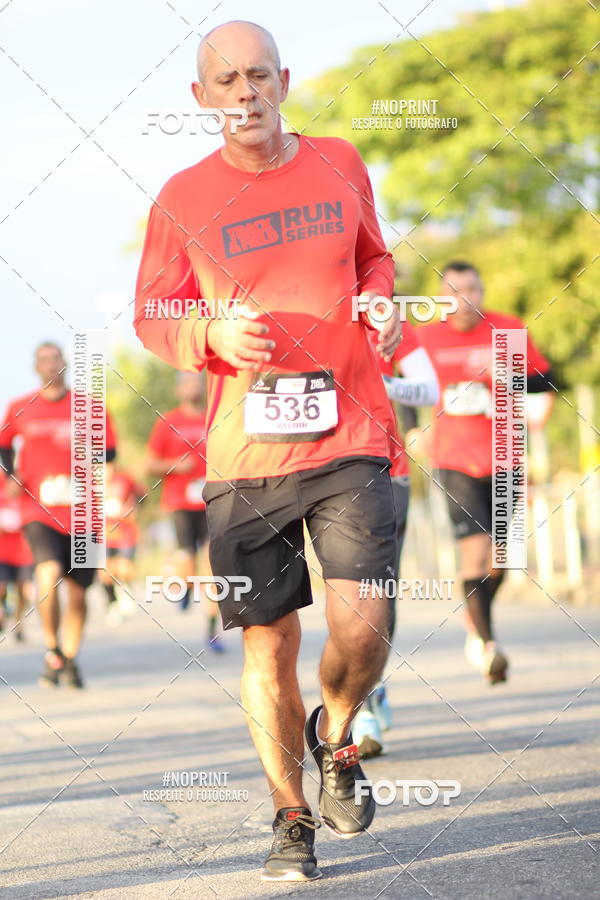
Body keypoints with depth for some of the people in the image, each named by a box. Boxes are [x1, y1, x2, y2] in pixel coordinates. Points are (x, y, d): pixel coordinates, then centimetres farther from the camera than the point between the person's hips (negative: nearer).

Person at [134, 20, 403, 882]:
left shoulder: (339, 165, 7)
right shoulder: (183, 200, 1)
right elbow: (152, 317, 8)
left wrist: (383, 302, 1)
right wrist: (212, 334, -13)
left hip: (349, 434, 0)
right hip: (245, 450, 0)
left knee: (362, 624, -14)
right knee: (267, 641, 3)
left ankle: (336, 735, 20)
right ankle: (293, 819, 22)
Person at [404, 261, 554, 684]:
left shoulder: (509, 329, 0)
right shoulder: (428, 338, 0)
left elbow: (546, 380, 3)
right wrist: (413, 429, 0)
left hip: (504, 458, 2)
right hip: (456, 459, -2)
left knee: (498, 552, 7)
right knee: (475, 548, -16)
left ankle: (476, 623, 33)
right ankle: (487, 642, -13)